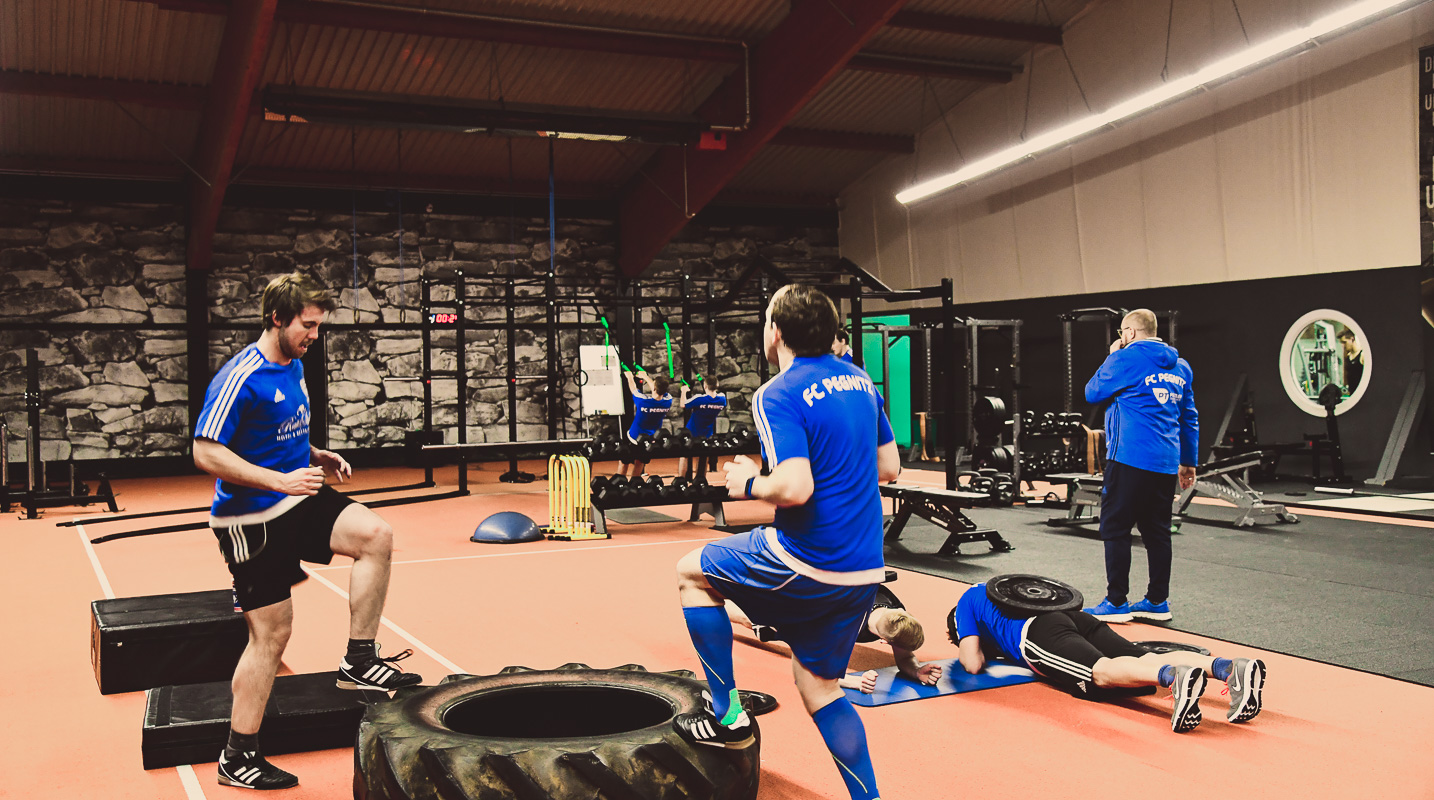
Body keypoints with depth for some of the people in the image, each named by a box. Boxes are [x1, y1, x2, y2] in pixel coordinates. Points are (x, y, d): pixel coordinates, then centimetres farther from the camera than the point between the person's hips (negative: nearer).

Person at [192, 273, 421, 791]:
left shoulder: (294, 367, 10)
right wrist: (280, 480, -27)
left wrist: (316, 457, 6)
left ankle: (359, 661, -4)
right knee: (271, 633, -1)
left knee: (376, 535, -14)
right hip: (251, 519, -7)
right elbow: (206, 454, -22)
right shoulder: (240, 378, -18)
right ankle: (237, 757, 14)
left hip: (298, 503, 7)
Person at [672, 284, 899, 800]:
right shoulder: (858, 380, 10)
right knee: (818, 684, 21)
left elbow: (795, 488, -25)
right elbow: (888, 467, 16)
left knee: (691, 573, 15)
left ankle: (727, 715, 15)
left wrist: (748, 485, -6)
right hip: (865, 570, 8)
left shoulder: (777, 395, -13)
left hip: (807, 564, -7)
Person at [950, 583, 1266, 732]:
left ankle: (1174, 676, -63)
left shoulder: (965, 604, 26)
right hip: (1077, 617, 7)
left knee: (1101, 672, -32)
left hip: (1038, 633, -7)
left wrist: (964, 652, 36)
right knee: (1148, 660, -13)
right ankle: (1231, 667, -39)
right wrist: (998, 643, 57)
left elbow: (973, 664, 13)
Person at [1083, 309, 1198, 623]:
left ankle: (1116, 603, 0)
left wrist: (1111, 357, 14)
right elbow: (1190, 417, 18)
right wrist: (1189, 462, 23)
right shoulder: (1180, 366, 15)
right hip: (1166, 463, 7)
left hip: (1130, 458, -7)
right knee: (1157, 530, 12)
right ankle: (1158, 601, 18)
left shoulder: (1125, 358, -8)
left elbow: (1092, 393, 3)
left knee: (1115, 528, -1)